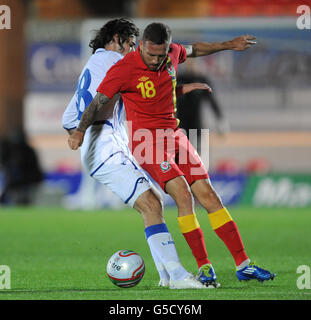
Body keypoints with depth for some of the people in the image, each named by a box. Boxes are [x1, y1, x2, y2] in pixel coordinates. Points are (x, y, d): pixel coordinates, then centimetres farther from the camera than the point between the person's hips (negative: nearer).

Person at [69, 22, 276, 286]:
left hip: (174, 135, 6)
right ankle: (204, 267, -15)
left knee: (208, 194, -4)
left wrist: (230, 45, 32)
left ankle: (243, 265, -3)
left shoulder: (172, 54, 3)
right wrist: (80, 131, -28)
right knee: (183, 194, -23)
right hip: (147, 140, -6)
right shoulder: (124, 69, -15)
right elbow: (98, 102, -14)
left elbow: (194, 50, 26)